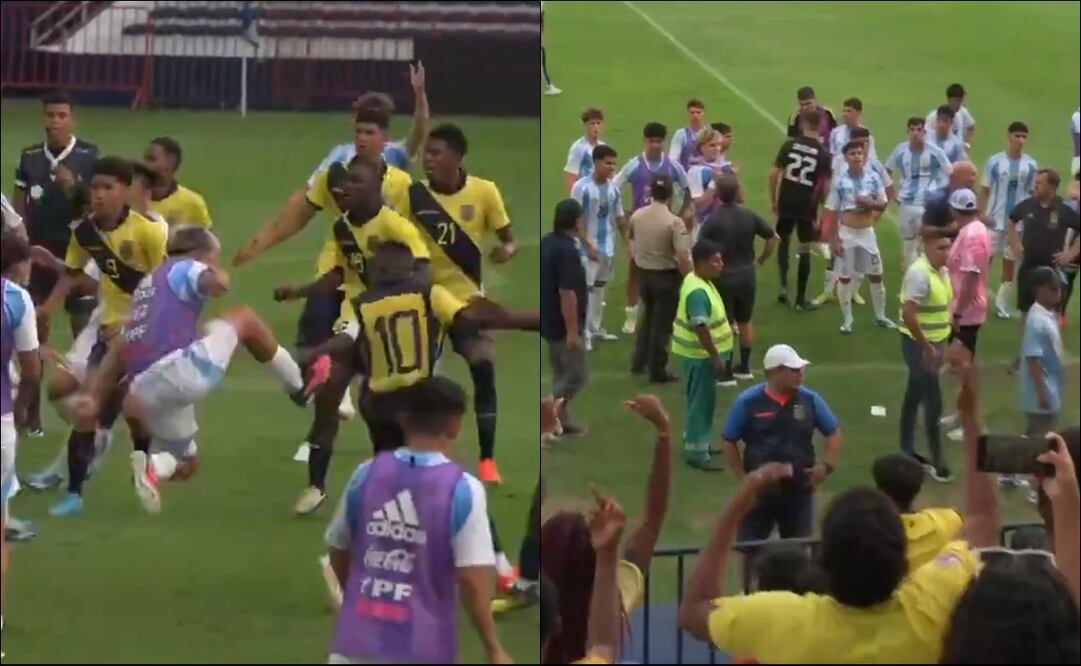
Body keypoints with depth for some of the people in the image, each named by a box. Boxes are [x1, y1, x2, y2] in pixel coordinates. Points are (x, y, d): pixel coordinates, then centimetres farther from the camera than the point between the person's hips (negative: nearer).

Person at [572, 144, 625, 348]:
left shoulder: (614, 189, 5)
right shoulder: (581, 187, -13)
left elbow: (620, 217, 13)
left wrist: (626, 242, 6)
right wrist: (588, 246, -18)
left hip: (608, 247, 6)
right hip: (588, 247, -6)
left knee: (600, 288, 14)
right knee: (586, 290, -6)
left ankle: (596, 329, 24)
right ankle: (583, 334, -4)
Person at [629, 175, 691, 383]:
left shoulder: (637, 216, -4)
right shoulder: (674, 222, -21)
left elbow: (629, 237, 18)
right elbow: (683, 257, -25)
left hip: (643, 273, 5)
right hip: (666, 276, -5)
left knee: (648, 317, 25)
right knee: (662, 324, 5)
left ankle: (639, 362, 29)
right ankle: (657, 371, 12)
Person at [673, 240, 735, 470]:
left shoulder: (700, 282, 7)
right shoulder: (698, 292, -26)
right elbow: (701, 329, -29)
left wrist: (717, 355, 22)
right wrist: (716, 357, -24)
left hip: (703, 353, 10)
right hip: (701, 355, -10)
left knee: (704, 401, 21)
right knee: (701, 402, -2)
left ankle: (698, 443, 33)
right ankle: (696, 451, 5)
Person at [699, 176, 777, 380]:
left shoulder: (713, 221, -16)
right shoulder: (749, 215, -2)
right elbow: (773, 238, 4)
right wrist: (761, 260, 14)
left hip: (723, 278, -4)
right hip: (747, 276, 4)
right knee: (745, 322, 18)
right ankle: (744, 367, 25)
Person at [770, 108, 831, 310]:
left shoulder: (789, 144, -3)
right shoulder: (823, 154, -6)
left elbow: (774, 174, -4)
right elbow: (827, 186, -8)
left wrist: (773, 200, 8)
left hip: (786, 203, 2)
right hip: (807, 206, -2)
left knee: (784, 242, 23)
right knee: (805, 251, 7)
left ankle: (783, 285, 10)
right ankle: (800, 299, 10)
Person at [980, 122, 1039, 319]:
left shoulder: (1031, 165, -2)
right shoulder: (995, 161, -6)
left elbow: (1034, 194, 5)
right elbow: (984, 191, 0)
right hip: (994, 220, -1)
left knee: (1010, 262, 10)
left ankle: (1003, 303, 21)